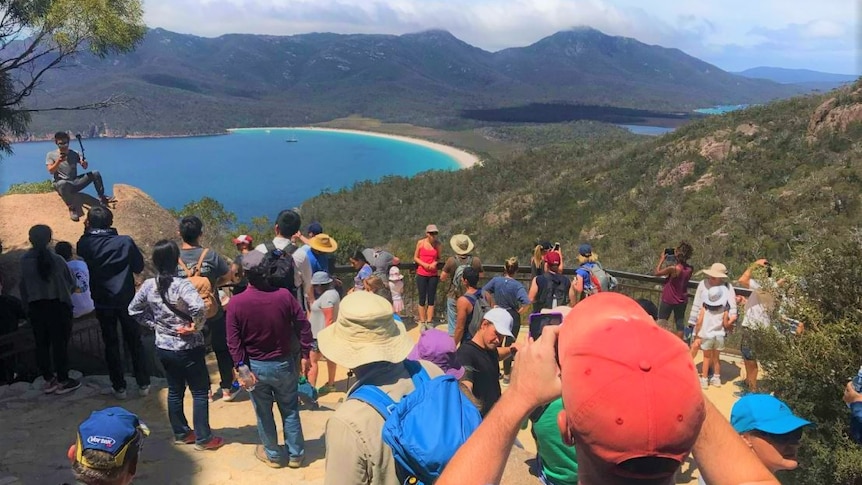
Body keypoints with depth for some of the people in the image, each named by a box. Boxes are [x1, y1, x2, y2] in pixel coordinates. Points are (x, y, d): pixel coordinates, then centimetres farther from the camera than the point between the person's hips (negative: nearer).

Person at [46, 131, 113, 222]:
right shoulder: (51, 155, 0)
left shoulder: (74, 154, 8)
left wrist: (84, 163, -25)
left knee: (95, 174, -13)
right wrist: (58, 161, -29)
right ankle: (72, 208, -29)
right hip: (60, 184, -4)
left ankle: (102, 198, -2)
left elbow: (85, 167, -1)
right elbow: (51, 171, -12)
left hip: (75, 183, 4)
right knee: (63, 183, -43)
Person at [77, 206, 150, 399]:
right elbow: (139, 266, -1)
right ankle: (143, 384, 16)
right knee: (134, 342, 11)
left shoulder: (84, 244, -7)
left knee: (111, 344, 11)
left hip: (102, 302, 1)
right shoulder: (125, 242, -10)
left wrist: (87, 230, 11)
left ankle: (119, 387, 14)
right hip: (127, 300, 0)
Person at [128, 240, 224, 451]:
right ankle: (203, 438, 14)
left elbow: (134, 310, 10)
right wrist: (195, 327, -21)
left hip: (163, 347, 6)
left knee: (174, 391, 19)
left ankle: (181, 433, 31)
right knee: (200, 392, 7)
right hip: (188, 348, -6)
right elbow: (199, 309, -38)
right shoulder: (181, 285, -23)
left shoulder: (148, 285, -4)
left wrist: (154, 324, 10)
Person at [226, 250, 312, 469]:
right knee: (290, 410, 16)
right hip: (284, 363, 1)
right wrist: (305, 355, 1)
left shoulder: (236, 302, -14)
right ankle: (296, 454, 26)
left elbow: (233, 340, -14)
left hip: (255, 366, -1)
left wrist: (242, 367, -9)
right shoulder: (284, 295, -13)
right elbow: (303, 326, -8)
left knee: (264, 413, 17)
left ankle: (273, 455, 31)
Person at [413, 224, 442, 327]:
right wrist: (423, 264, -13)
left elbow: (439, 258, 11)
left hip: (433, 275, 2)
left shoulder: (437, 244, 2)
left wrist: (435, 263, -10)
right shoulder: (420, 243, -2)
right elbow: (415, 258, 4)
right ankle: (422, 322, 11)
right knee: (422, 298, 3)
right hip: (421, 274, -1)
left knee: (431, 299, 4)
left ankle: (429, 322, 13)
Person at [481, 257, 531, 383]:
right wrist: (519, 312, -13)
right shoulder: (517, 285, -20)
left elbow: (485, 290, -1)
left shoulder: (496, 280, -9)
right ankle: (507, 375, 17)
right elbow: (527, 303, -30)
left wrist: (492, 304, 5)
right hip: (513, 317, -3)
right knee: (509, 345, 9)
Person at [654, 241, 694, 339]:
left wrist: (662, 259, -3)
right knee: (680, 323, 12)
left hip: (668, 300, -5)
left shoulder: (674, 268, -26)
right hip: (682, 301, 5)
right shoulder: (690, 269, -9)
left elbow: (656, 272, -14)